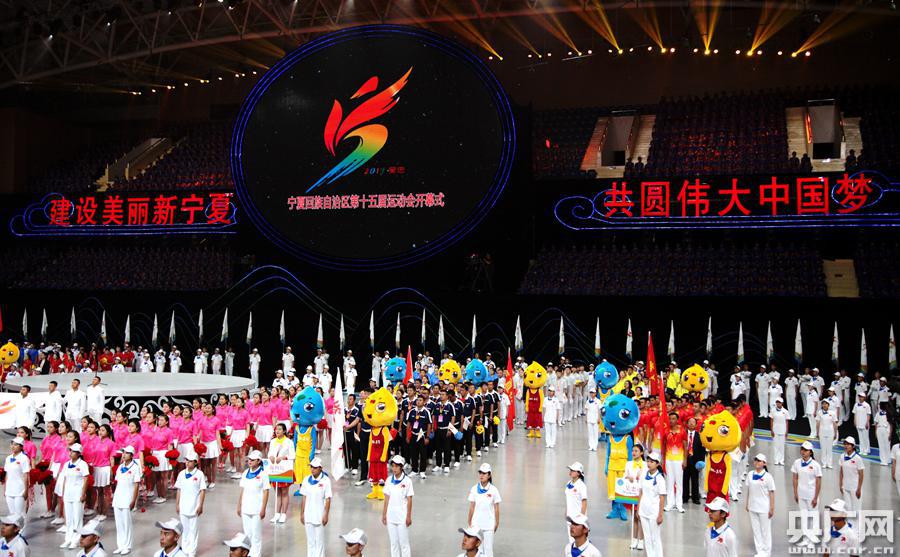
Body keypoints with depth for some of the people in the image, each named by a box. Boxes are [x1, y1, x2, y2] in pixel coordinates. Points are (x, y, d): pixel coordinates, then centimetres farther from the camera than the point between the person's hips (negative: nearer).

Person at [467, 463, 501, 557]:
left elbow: (496, 508, -2)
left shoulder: (493, 490, -8)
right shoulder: (474, 489, -4)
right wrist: (470, 522, 6)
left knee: (488, 549, 2)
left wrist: (497, 523, 1)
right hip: (477, 524, 2)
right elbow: (472, 507, 3)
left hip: (489, 524, -2)